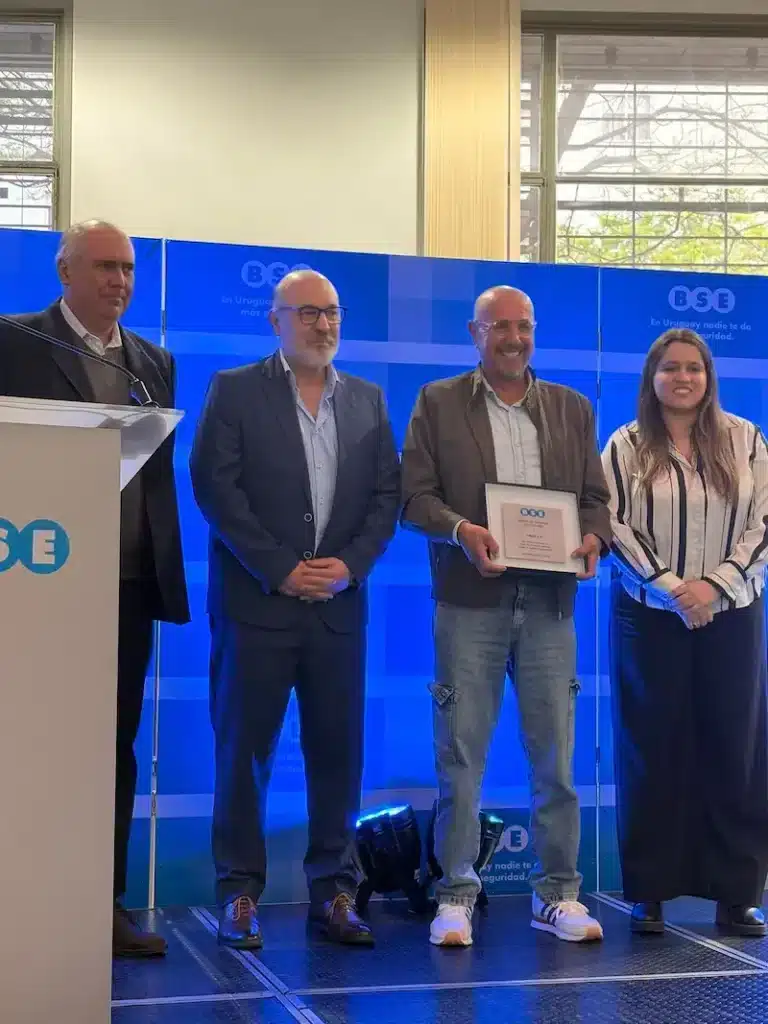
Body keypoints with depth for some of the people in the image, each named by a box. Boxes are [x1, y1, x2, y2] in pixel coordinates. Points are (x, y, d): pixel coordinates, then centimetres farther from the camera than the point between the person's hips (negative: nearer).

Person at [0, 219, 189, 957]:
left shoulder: (155, 362, 15)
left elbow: (162, 469, 13)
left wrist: (166, 569, 6)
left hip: (130, 582, 5)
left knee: (115, 744, 8)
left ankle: (104, 902, 15)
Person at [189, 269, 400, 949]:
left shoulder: (368, 400, 14)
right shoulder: (235, 391, 3)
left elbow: (387, 496, 9)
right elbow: (216, 488, -6)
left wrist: (350, 565, -7)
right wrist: (280, 569, -12)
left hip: (340, 604, 3)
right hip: (256, 599, -3)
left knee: (338, 749, 4)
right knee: (244, 748, 1)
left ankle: (334, 890, 12)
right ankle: (240, 893, 9)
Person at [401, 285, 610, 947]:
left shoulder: (571, 408, 16)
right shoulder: (438, 403, 7)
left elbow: (595, 496, 14)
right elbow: (415, 494, 0)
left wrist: (594, 537, -7)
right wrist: (460, 530, -18)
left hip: (549, 600, 3)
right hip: (471, 600, -2)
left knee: (556, 753, 5)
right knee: (461, 753, -1)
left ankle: (558, 893, 15)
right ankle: (456, 894, 8)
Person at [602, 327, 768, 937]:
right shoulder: (627, 447, 2)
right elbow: (619, 528, -4)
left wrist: (713, 584, -12)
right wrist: (672, 588, -14)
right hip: (651, 617, -1)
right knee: (653, 752, 2)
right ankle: (649, 892, 9)